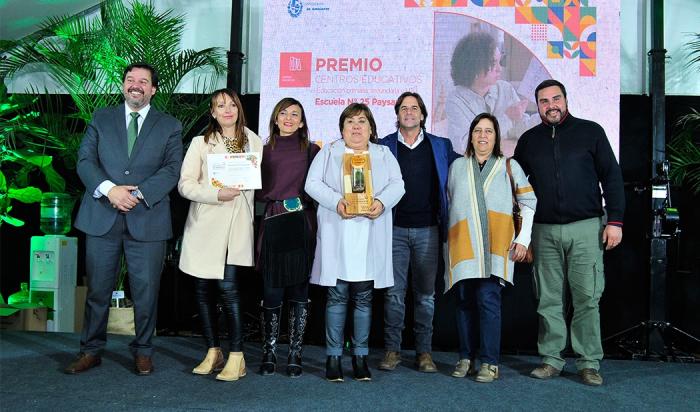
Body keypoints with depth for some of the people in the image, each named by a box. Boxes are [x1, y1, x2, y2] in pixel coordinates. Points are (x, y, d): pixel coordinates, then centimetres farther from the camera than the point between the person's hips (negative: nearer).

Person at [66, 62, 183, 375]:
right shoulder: (101, 119, 13)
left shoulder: (169, 126, 8)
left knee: (146, 290, 5)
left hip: (147, 219, -1)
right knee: (97, 289, 8)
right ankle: (91, 350, 23)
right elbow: (85, 161, 3)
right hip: (102, 217, 2)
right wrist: (109, 189, -15)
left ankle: (142, 351, 20)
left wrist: (138, 194, -17)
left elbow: (172, 169, -3)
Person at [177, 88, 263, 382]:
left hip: (236, 225, -1)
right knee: (203, 289, 5)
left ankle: (236, 357, -4)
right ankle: (213, 352, 19)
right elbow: (185, 184, -1)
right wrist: (217, 194, -15)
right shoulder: (200, 143, 8)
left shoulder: (253, 142, 11)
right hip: (204, 224, 2)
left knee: (227, 286, -12)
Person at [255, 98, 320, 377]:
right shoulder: (265, 152, 12)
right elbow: (258, 192, 11)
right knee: (271, 292, 1)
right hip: (273, 224, 1)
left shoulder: (311, 151, 8)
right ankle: (269, 354, 15)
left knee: (299, 292, 3)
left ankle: (295, 355, 14)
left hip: (302, 226, -1)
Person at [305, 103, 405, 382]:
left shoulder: (384, 154, 18)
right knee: (337, 296, 0)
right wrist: (336, 202, -15)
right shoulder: (329, 152, 13)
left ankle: (360, 356, 13)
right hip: (336, 236, -1)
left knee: (364, 297, 4)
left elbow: (397, 185, 7)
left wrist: (382, 202, -14)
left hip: (370, 238, 1)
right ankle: (333, 356, 8)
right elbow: (312, 183, 2)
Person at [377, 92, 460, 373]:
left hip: (428, 229, 1)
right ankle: (392, 349, 11)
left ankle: (424, 351, 14)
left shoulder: (441, 146, 10)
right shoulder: (384, 146, 7)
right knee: (394, 292, 1)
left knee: (425, 293, 6)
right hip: (395, 228, -1)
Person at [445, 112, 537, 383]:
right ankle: (466, 359, 13)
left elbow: (529, 202, 8)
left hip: (495, 246, -2)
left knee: (488, 300, -11)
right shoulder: (457, 166, 16)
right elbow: (448, 203, 19)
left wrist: (524, 238, 0)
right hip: (463, 246, 3)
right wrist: (447, 239, 12)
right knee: (465, 302, 4)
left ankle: (490, 363, -4)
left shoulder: (509, 166, 10)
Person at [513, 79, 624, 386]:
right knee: (548, 299, 5)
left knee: (587, 297, -2)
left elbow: (612, 177, 3)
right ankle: (551, 360, 14)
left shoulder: (590, 132, 4)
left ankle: (589, 363, 8)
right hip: (544, 230, 3)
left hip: (585, 228, -2)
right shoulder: (529, 140, 12)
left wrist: (615, 221, -5)